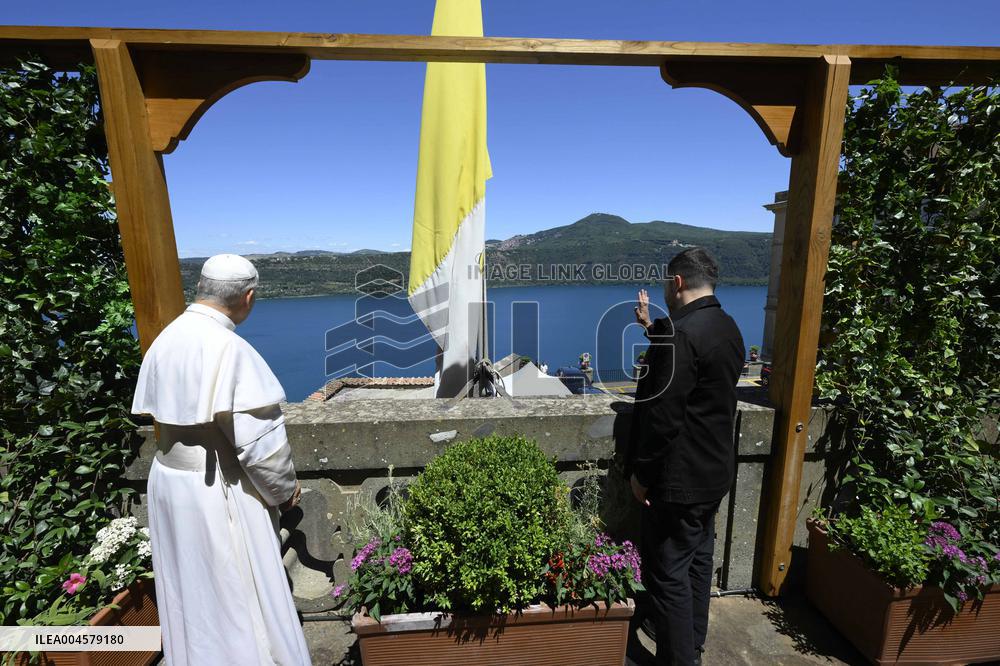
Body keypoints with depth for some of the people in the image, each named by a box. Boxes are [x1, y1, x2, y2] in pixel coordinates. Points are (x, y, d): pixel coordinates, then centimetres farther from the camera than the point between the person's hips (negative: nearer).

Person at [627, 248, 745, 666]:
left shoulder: (681, 333, -24)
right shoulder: (727, 328, 5)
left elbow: (662, 415, -25)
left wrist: (641, 473, -15)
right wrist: (653, 329, 18)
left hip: (679, 481, -10)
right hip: (715, 473, 10)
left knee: (668, 576, 6)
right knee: (698, 563, 23)